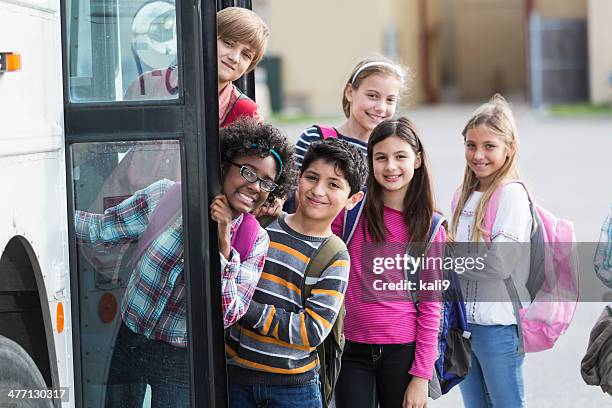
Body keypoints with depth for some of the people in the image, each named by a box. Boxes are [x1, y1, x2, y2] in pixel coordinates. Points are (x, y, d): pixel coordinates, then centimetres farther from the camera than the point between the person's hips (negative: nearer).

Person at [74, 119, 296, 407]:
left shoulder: (256, 242, -10)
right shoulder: (165, 197, -11)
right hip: (130, 338, 2)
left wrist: (222, 243, -28)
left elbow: (227, 315, -19)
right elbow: (100, 229, -2)